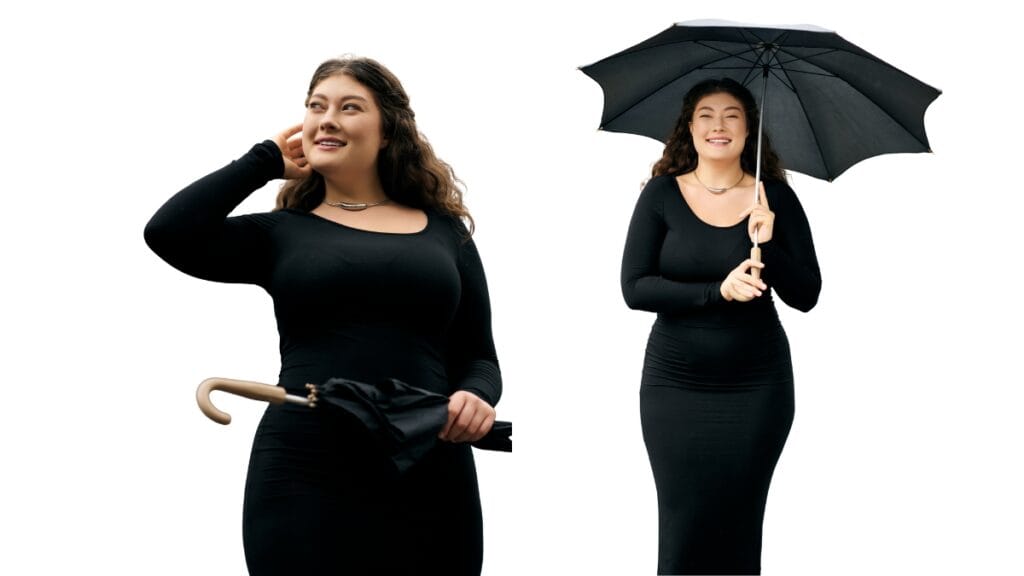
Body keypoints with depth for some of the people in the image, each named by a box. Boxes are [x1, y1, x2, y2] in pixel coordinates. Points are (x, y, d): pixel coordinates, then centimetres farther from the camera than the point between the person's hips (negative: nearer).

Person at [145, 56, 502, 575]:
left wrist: (477, 396, -10)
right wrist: (265, 160, 6)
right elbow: (169, 234, -5)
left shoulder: (444, 230, 13)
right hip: (305, 477, -1)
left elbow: (477, 357, 14)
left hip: (430, 478, 1)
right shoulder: (282, 233, 10)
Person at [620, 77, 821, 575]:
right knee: (683, 526, -2)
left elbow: (806, 296, 0)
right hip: (675, 384, 0)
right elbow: (635, 288, -6)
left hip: (756, 387, 0)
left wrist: (769, 245, -17)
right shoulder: (662, 194, 0)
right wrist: (717, 292, -18)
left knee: (739, 528, 2)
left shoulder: (775, 197, 1)